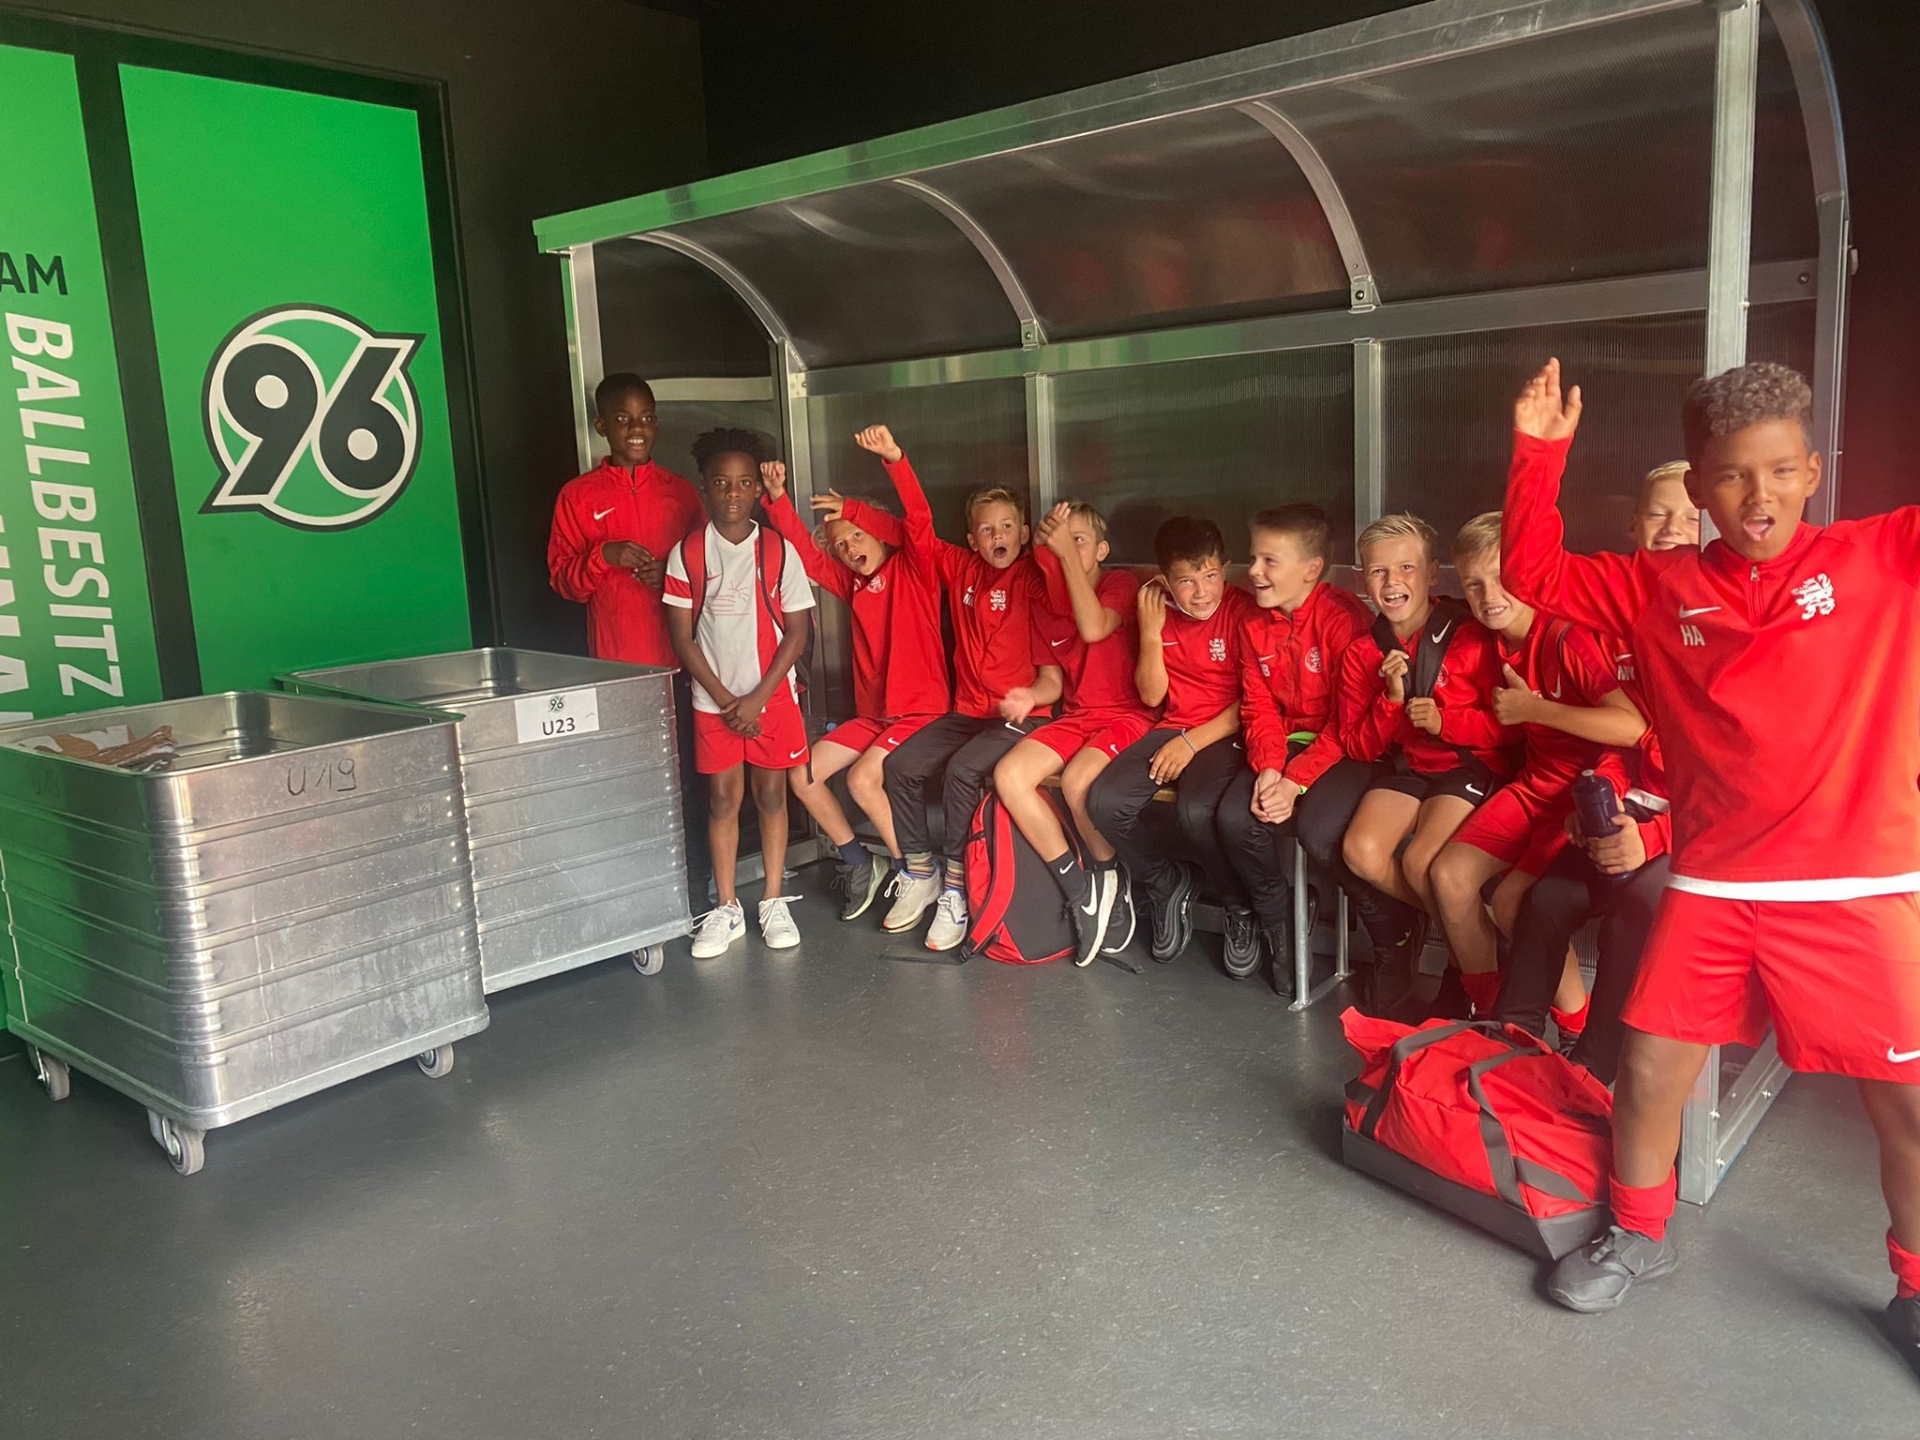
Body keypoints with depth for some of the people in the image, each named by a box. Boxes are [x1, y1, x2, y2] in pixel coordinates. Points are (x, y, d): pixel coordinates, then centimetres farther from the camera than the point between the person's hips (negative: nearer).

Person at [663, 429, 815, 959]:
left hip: (773, 696, 0)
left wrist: (757, 698, -10)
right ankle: (726, 909, 16)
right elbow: (682, 637, -2)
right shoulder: (687, 554, -3)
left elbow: (796, 633, -3)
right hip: (714, 700, 0)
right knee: (722, 797, 6)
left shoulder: (779, 551, -4)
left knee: (770, 794, 6)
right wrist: (724, 698, -8)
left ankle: (773, 902, 18)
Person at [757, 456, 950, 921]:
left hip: (921, 709, -8)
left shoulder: (912, 570, -4)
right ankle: (859, 865, 12)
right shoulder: (853, 583, 12)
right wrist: (778, 500, -8)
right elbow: (806, 555, 5)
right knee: (803, 776, -2)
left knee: (862, 778, -28)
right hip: (872, 714, 8)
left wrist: (853, 511, -26)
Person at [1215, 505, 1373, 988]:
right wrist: (1268, 768, -14)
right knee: (1234, 818, -19)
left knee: (1320, 831, -31)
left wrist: (1296, 780, -21)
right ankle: (1276, 918, 8)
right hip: (1284, 745, 6)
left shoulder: (1344, 618, -15)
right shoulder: (1254, 624, 5)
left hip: (1343, 749, -6)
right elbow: (1259, 708, 5)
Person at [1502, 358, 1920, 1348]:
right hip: (1711, 886, 2)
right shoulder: (1660, 590, 4)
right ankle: (1639, 1236, 31)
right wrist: (1539, 453, -1)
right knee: (1650, 1066, 6)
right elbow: (1534, 576, 9)